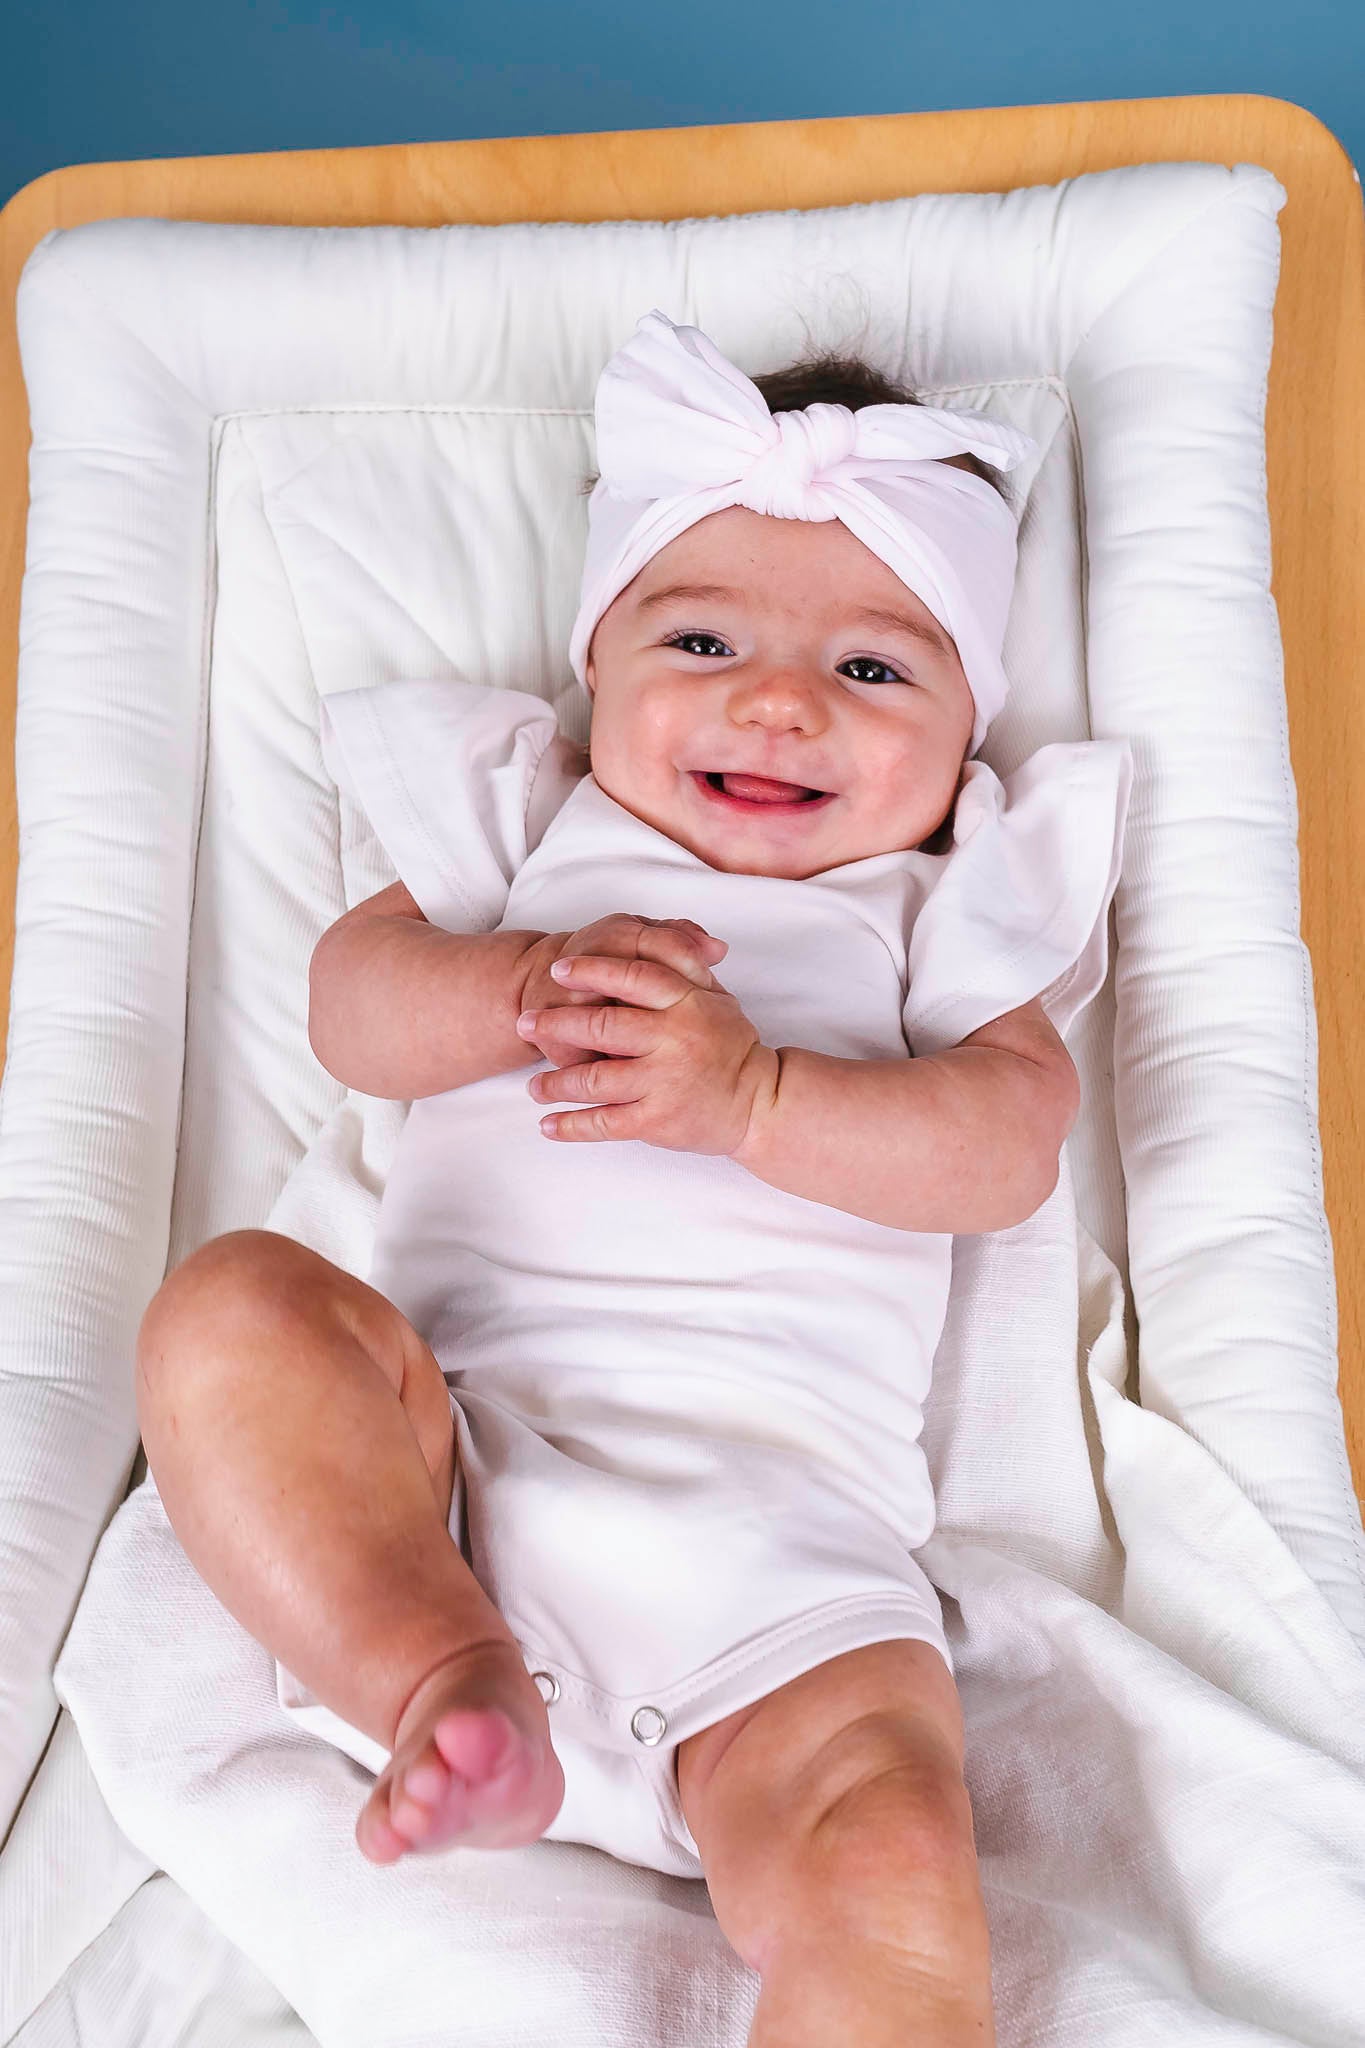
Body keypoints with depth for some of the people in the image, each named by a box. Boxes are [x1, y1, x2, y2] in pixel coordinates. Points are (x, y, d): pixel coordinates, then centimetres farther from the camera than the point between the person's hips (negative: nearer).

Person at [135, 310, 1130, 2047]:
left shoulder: (942, 908, 17)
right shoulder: (535, 830, 21)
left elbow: (1011, 1142, 2)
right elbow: (352, 1007, 11)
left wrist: (752, 1093, -14)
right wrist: (523, 992, -11)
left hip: (773, 1515, -1)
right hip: (447, 1448, 2)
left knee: (891, 1889, -26)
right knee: (231, 1310, -27)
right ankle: (447, 1682, -23)